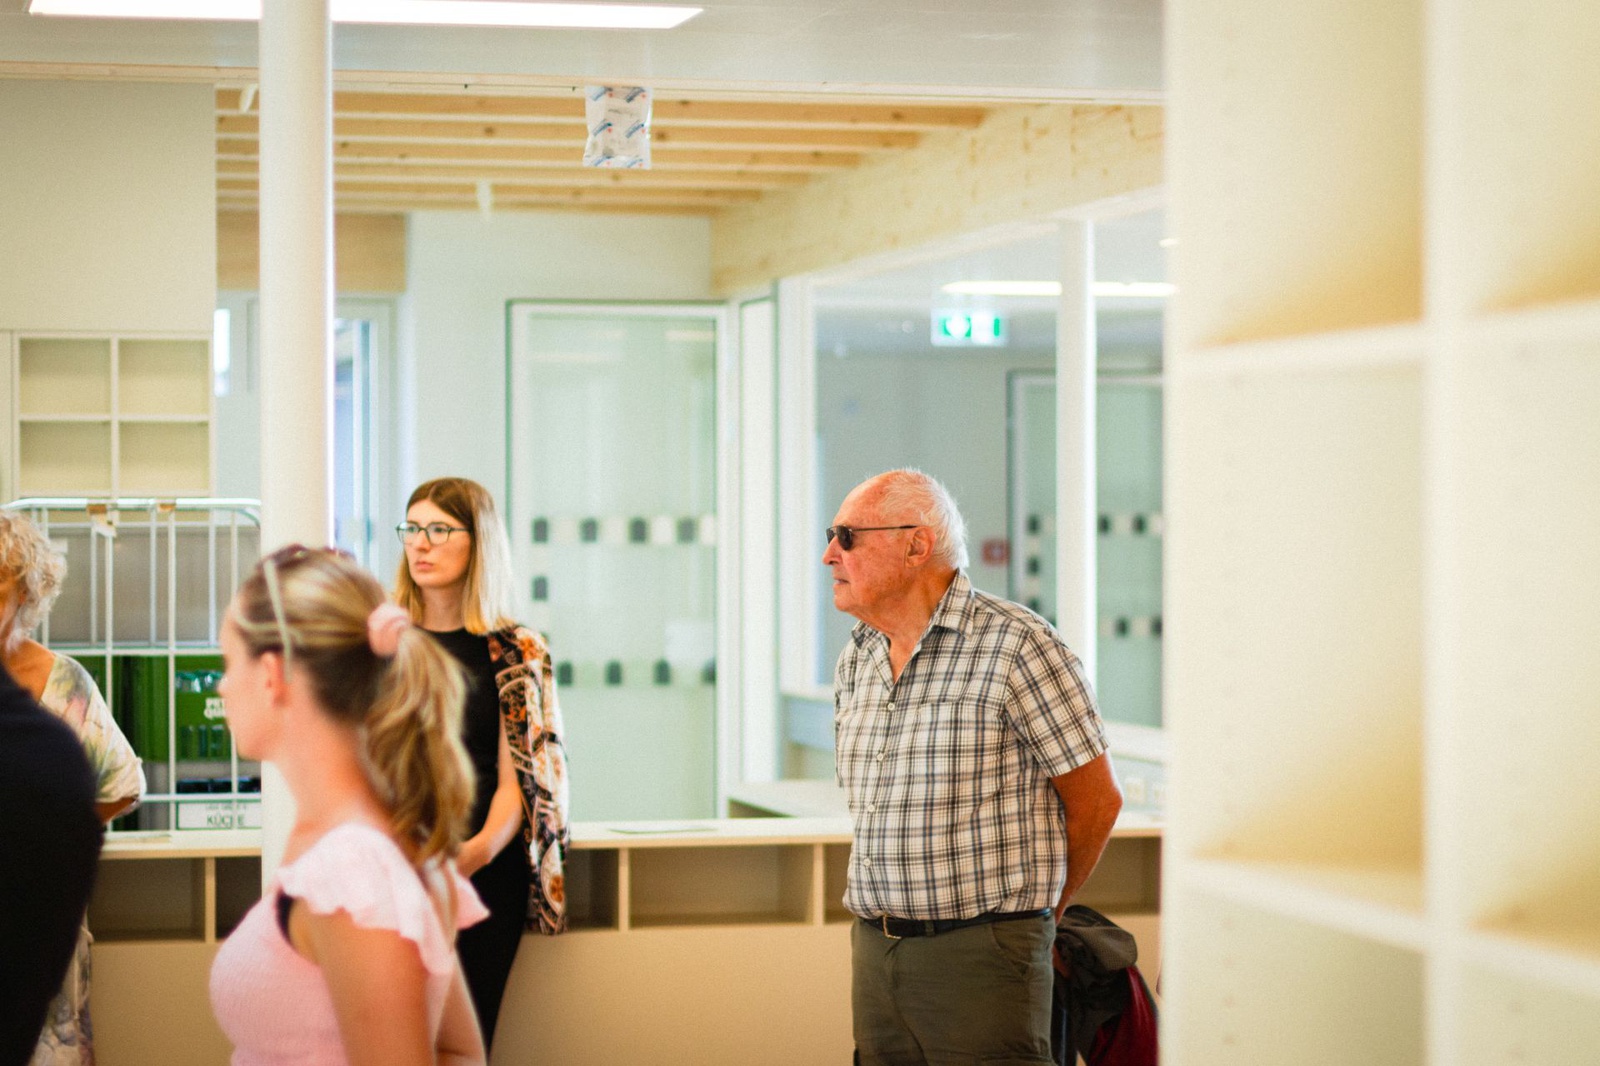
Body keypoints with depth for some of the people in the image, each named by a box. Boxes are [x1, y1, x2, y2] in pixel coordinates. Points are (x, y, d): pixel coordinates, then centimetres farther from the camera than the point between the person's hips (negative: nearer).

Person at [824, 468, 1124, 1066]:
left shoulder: (1015, 645, -9)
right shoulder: (855, 661, 12)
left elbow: (1096, 799, -4)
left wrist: (1035, 910, 8)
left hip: (983, 952, -6)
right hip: (874, 951, 6)